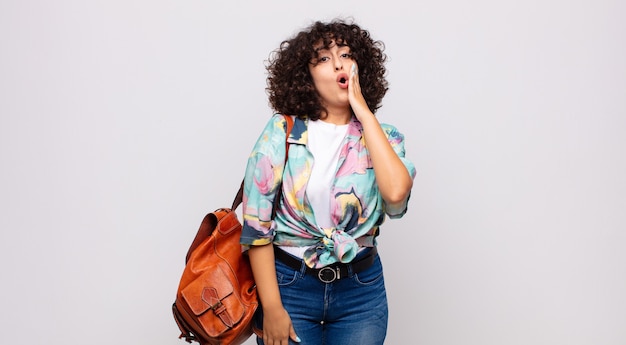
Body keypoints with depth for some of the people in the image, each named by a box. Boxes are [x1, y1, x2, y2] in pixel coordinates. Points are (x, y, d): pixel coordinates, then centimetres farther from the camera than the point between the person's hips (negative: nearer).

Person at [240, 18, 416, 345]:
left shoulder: (382, 136, 1)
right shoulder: (282, 131, -5)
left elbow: (396, 193, -20)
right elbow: (256, 223, -7)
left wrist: (362, 110, -14)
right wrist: (272, 308, -10)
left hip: (361, 289, 2)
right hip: (289, 284, -2)